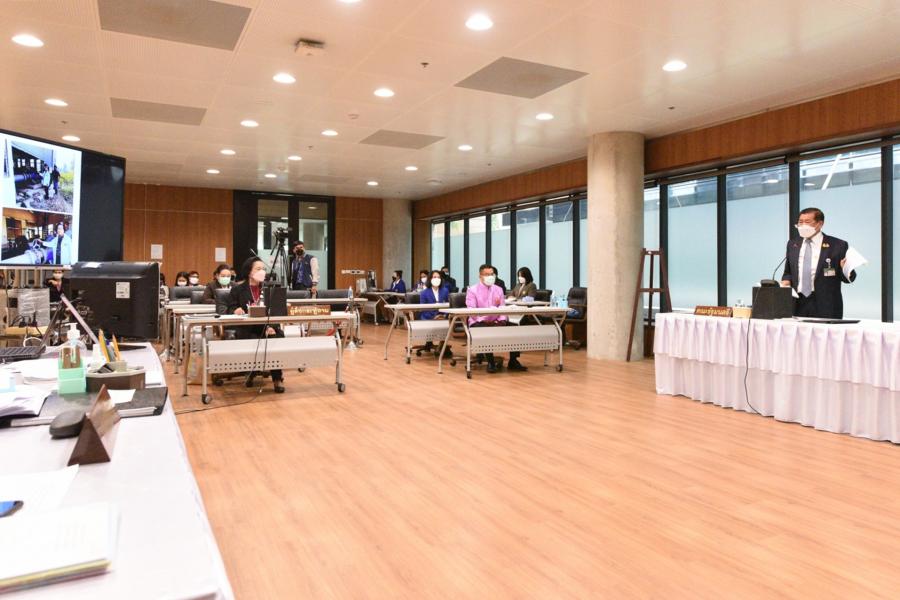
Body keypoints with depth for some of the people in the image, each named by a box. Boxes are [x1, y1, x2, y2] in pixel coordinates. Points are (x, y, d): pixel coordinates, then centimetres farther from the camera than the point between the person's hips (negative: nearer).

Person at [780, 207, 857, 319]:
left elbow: (849, 277, 2)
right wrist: (786, 281, -2)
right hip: (797, 304, 3)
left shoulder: (838, 245, 0)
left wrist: (845, 268, -20)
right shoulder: (792, 245, 12)